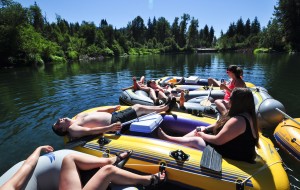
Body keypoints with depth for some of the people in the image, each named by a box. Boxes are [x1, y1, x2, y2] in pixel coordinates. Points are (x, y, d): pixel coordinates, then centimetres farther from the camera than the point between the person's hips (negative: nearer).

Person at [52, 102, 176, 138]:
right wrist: (109, 128, -35)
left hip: (113, 115, 9)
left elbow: (97, 111, 25)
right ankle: (164, 108, 12)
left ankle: (161, 107, 21)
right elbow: (90, 131, -23)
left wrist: (110, 109, 20)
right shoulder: (72, 129, -8)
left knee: (137, 106, 5)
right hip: (114, 122, -9)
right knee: (140, 108, -4)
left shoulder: (78, 116, 19)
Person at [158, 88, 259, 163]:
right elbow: (222, 124, 12)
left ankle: (167, 138, 9)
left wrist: (201, 134, -10)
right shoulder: (246, 115, 3)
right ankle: (171, 140, 11)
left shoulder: (238, 121, -30)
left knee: (195, 140, -8)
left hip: (232, 159, -9)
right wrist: (206, 129, -1)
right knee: (199, 131, 7)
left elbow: (217, 140, -28)